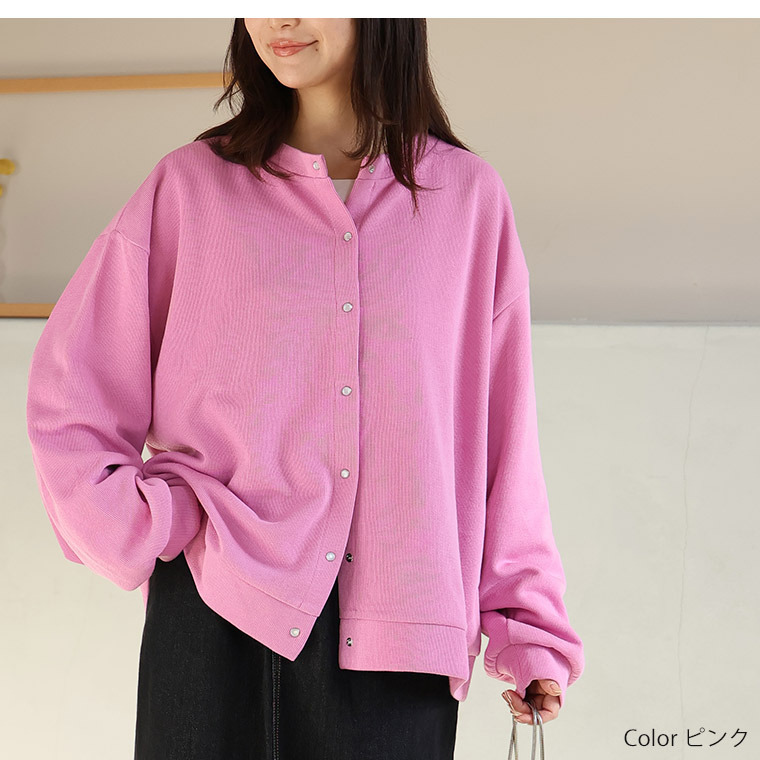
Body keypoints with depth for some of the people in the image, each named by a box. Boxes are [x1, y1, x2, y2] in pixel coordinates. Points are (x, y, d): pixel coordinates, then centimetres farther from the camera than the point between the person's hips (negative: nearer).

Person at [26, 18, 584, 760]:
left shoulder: (467, 197, 7)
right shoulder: (191, 186, 5)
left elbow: (501, 427, 8)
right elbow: (67, 398, 7)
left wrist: (523, 625, 5)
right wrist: (154, 530, -5)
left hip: (395, 638, 1)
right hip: (214, 621, 0)